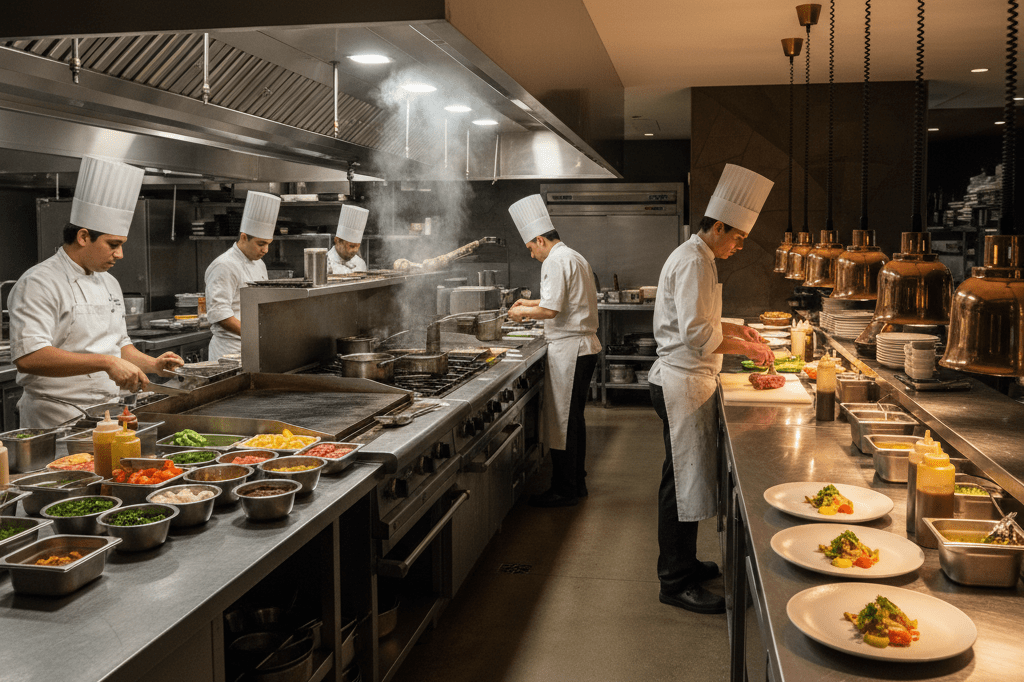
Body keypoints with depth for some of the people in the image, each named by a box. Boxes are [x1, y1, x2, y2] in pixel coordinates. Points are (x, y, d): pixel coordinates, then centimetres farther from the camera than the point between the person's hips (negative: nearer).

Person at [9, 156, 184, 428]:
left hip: (107, 414, 7)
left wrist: (152, 364, 9)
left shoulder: (109, 283, 17)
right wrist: (106, 362, -27)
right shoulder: (39, 284, -10)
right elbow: (28, 357, -23)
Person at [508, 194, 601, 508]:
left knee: (562, 421, -3)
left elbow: (551, 310, -20)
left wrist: (522, 312, -5)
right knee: (573, 418, 16)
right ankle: (576, 482, 25)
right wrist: (531, 303, 28)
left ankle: (563, 490, 4)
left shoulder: (556, 261, -14)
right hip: (584, 346, 10)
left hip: (569, 349, -10)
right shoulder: (574, 257, 18)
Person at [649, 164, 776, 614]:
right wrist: (746, 349, -13)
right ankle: (676, 583, 5)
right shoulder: (693, 262, -18)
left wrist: (735, 329, 15)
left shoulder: (695, 257, 17)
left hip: (681, 382, 11)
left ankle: (680, 563, 31)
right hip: (682, 385, -11)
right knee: (684, 481, -4)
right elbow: (697, 334, -24)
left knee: (683, 479, 18)